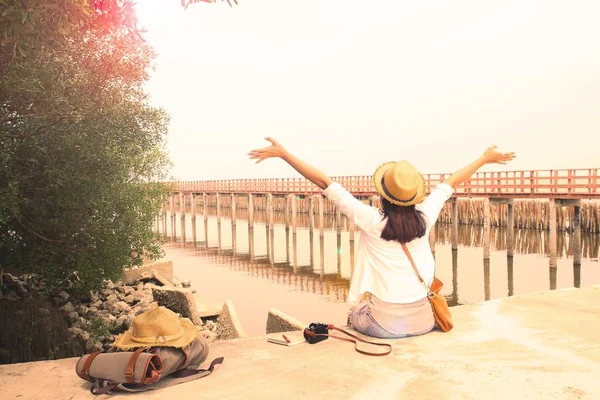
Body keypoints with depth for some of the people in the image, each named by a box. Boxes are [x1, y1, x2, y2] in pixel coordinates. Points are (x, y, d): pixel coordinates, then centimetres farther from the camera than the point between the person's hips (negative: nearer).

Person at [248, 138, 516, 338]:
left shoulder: (371, 220, -16)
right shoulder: (424, 217, -8)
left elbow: (325, 182, -15)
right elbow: (452, 182, 9)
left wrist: (283, 154, -11)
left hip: (384, 323, -2)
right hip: (422, 320, 3)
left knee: (354, 317, 30)